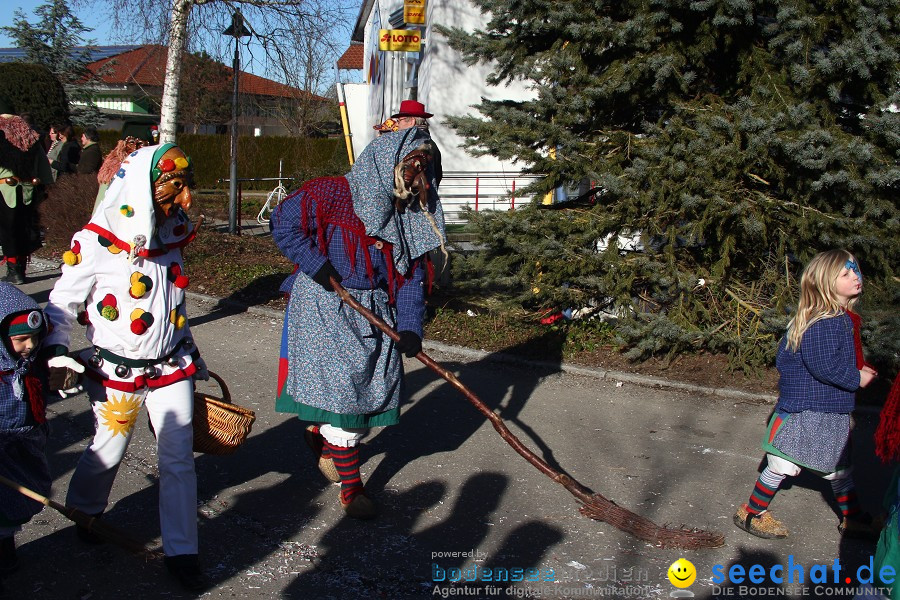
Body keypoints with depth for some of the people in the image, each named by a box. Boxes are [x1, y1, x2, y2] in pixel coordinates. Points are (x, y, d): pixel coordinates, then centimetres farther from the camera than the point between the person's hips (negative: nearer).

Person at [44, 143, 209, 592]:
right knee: (108, 450, 12)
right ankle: (83, 511, 46)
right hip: (116, 371, -4)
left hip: (171, 367, 4)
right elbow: (63, 302, -5)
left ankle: (180, 551, 13)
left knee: (178, 456, 1)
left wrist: (191, 353, 21)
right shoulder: (97, 241, -15)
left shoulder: (171, 233, 5)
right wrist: (57, 354, -14)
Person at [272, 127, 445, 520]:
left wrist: (409, 325, -7)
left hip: (377, 312, 6)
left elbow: (412, 274, 4)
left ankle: (319, 433, 39)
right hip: (326, 307, -6)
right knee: (340, 387, -8)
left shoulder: (411, 215, 7)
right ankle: (351, 487, 4)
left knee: (374, 387, 7)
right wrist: (319, 266, -17)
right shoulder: (333, 194, -12)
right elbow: (284, 224, -11)